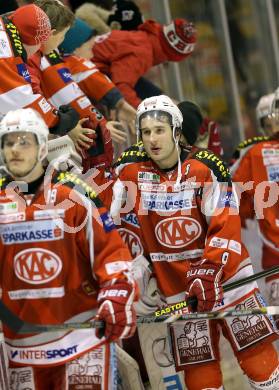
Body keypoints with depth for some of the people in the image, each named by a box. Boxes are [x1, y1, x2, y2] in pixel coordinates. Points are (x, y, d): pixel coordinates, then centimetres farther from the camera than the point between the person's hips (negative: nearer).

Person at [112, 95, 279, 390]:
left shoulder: (205, 168, -11)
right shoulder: (131, 169, -3)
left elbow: (225, 226, -15)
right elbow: (109, 213, 11)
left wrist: (210, 271, -25)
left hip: (224, 273, -2)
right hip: (175, 284, 2)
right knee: (198, 366, 1)